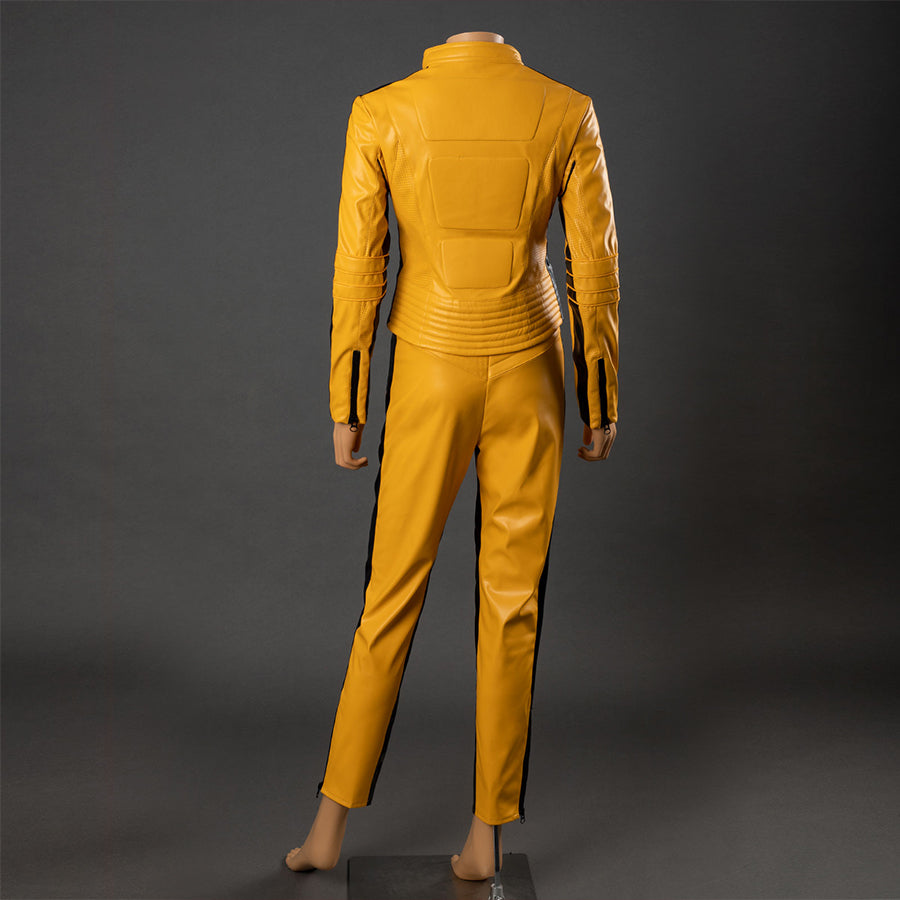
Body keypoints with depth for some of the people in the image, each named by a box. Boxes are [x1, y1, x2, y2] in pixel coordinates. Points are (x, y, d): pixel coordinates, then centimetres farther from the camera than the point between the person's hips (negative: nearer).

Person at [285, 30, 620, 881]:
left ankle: (330, 828, 18)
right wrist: (600, 402, 8)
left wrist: (345, 408, 3)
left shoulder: (379, 115, -4)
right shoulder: (568, 112, -2)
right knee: (513, 601, 8)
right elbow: (594, 268, -1)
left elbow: (356, 269, -4)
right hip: (527, 371, 1)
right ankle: (486, 837, 16)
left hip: (428, 372, 0)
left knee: (391, 594, 10)